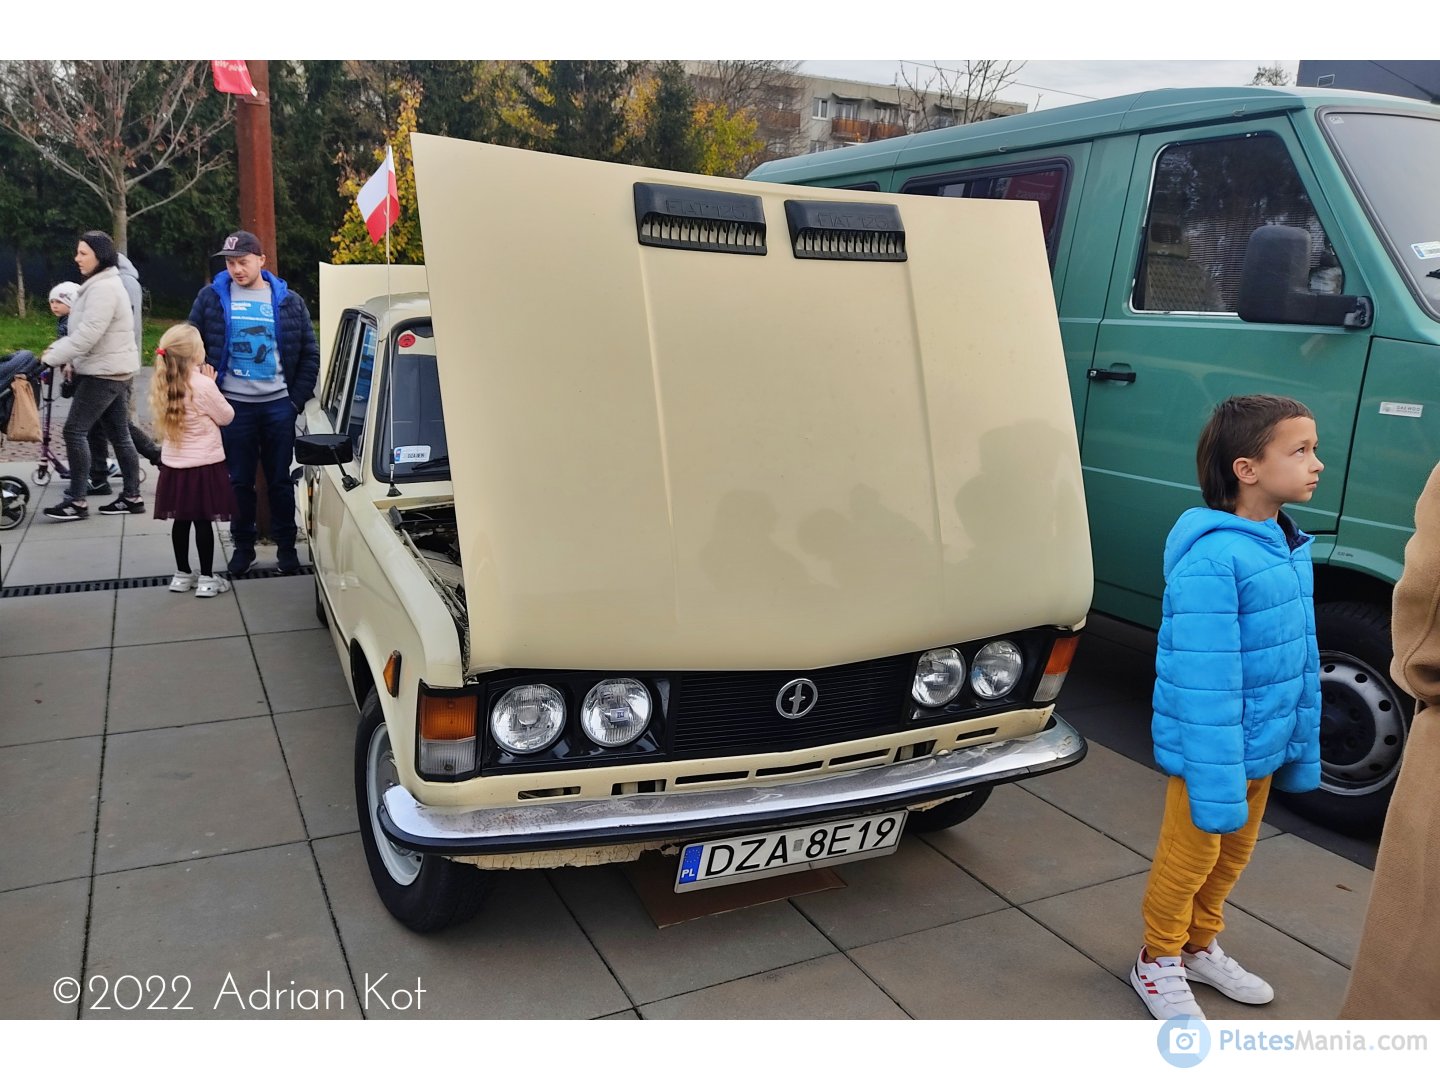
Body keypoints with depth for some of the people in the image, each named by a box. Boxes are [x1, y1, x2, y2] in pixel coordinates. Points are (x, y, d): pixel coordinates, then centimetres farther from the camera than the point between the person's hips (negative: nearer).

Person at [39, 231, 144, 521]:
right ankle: (132, 497, 15)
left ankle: (76, 501, -4)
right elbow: (84, 330, 20)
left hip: (105, 372, -10)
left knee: (75, 430, -8)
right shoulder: (101, 284, 16)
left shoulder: (103, 288, -18)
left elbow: (88, 334, -24)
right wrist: (62, 352, 8)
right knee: (119, 433, 11)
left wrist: (52, 358, -18)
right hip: (114, 370, 10)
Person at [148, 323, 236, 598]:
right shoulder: (204, 385, -17)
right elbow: (226, 416, -5)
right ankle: (206, 579, 7)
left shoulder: (162, 384, 3)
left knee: (181, 520, 13)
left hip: (174, 464, 6)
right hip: (204, 465, -6)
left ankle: (183, 575, 23)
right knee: (203, 522, 1)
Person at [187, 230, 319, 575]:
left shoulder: (287, 301, 3)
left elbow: (310, 355, 7)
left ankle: (286, 545, 17)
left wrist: (297, 399, 1)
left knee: (280, 480, 7)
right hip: (233, 405, 0)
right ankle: (243, 545, 19)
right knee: (240, 481, 7)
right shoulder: (212, 297, 2)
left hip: (278, 405, 0)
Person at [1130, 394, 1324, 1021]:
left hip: (1265, 748, 8)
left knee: (1232, 856, 23)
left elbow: (1301, 658, 11)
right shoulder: (1211, 560, -26)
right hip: (1211, 751, -8)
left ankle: (1200, 947, 44)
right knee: (1188, 860, 10)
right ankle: (1159, 963, 32)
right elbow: (1204, 683, -26)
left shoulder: (1289, 548, 2)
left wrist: (1303, 749, 14)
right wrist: (1216, 785, -25)